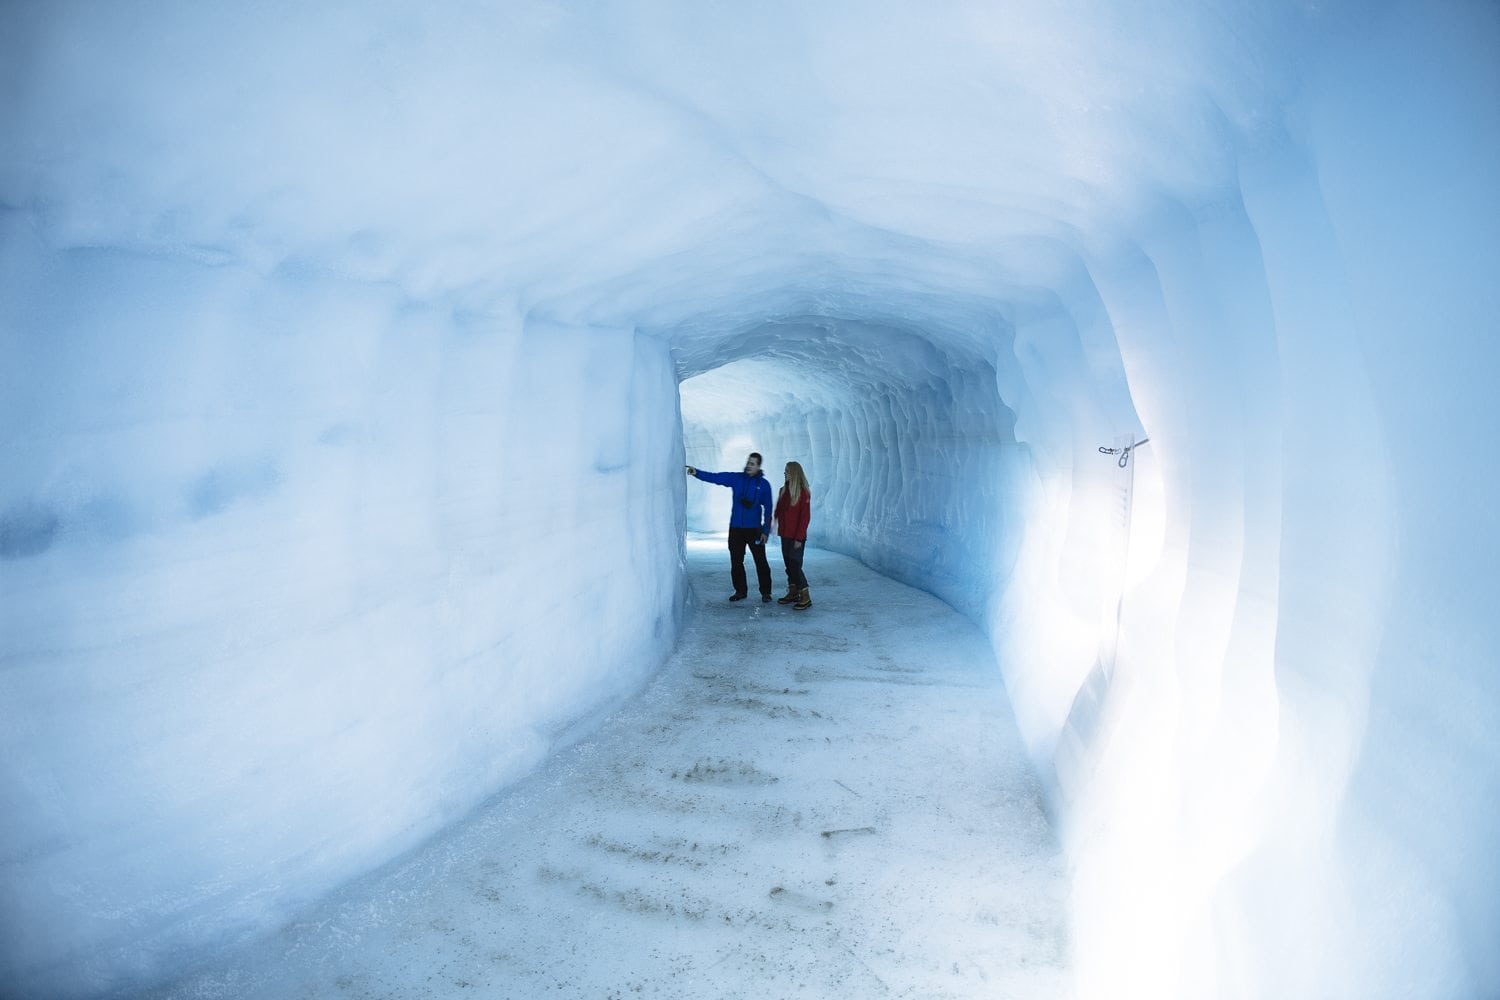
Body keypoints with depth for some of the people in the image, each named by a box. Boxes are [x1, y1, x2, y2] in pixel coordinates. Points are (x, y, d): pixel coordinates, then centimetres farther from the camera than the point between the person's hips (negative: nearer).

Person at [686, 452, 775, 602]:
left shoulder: (763, 484, -3)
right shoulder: (736, 478, 2)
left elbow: (768, 509, -2)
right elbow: (715, 477, -7)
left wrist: (766, 531, -6)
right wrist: (697, 473, -23)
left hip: (754, 529, -3)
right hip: (735, 528, 3)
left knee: (760, 561, 0)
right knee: (736, 562, 9)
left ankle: (765, 592, 12)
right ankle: (740, 591, 22)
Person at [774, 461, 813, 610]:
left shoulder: (803, 493, -13)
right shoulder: (783, 491, 9)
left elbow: (805, 517, -14)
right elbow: (779, 511, 15)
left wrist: (799, 538, -17)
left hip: (796, 537, -7)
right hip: (785, 535, 7)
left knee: (795, 566, -8)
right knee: (789, 565, 12)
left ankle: (806, 598, -1)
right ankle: (793, 593, 23)